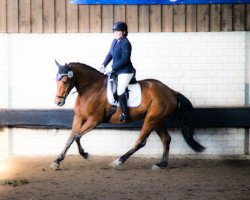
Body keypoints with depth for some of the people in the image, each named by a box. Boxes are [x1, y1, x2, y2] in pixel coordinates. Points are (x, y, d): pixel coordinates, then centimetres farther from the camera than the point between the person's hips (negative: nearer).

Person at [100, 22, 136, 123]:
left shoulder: (125, 43, -19)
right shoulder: (115, 41, 7)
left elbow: (124, 59, -24)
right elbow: (110, 54, 12)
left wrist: (112, 67, -24)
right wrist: (104, 65, -2)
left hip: (125, 71, -10)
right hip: (116, 70, 10)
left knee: (120, 92, -15)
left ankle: (124, 115, -4)